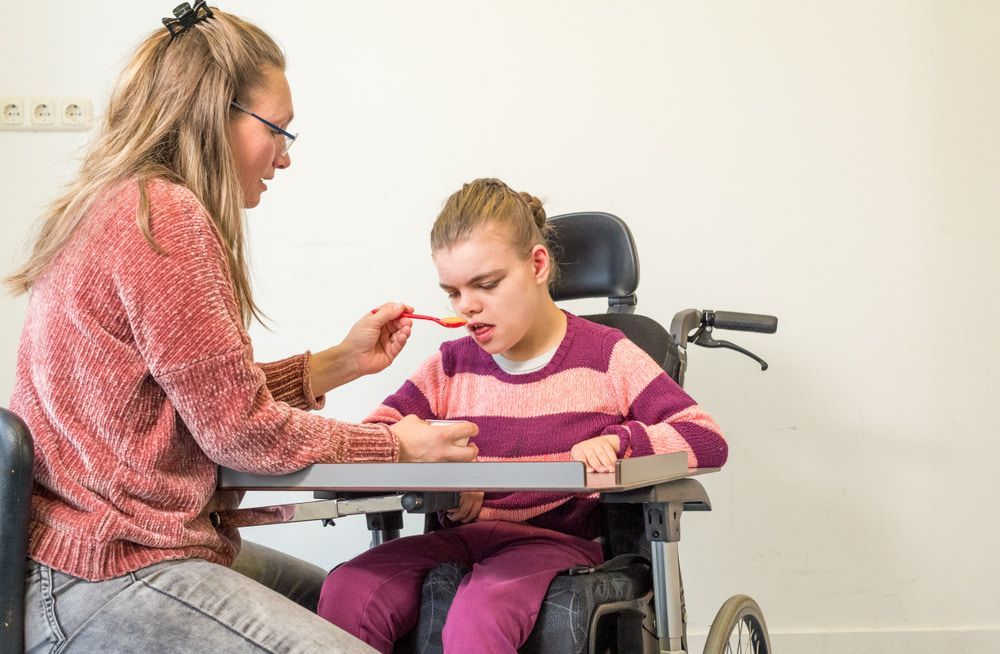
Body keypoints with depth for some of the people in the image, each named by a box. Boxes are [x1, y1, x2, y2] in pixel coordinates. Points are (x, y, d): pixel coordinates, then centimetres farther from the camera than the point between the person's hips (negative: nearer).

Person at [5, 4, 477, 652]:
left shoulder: (122, 206, 14)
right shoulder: (164, 215, -18)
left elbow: (210, 398, 12)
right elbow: (238, 428, -16)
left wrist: (340, 362, 11)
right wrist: (398, 445, -5)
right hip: (103, 587, -11)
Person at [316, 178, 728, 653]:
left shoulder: (605, 356, 5)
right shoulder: (452, 366, 15)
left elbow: (707, 439, -1)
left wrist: (617, 440, -18)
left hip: (558, 539, -4)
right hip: (461, 538, 4)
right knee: (344, 592, -26)